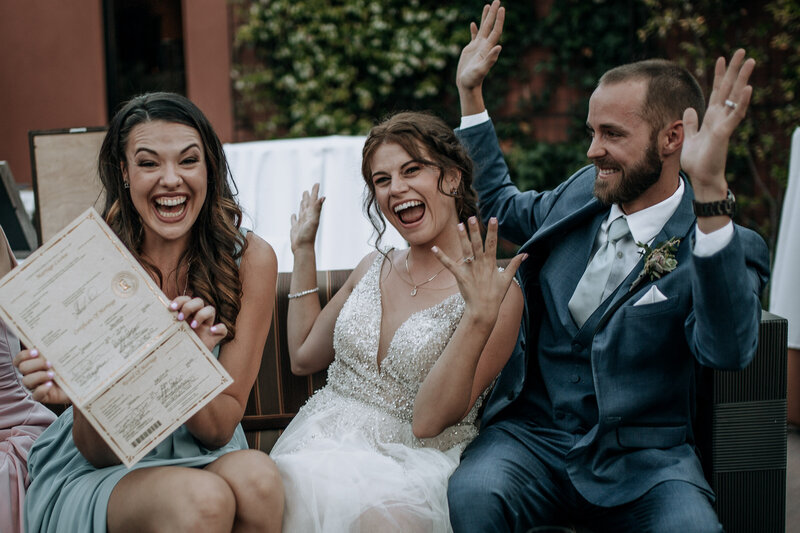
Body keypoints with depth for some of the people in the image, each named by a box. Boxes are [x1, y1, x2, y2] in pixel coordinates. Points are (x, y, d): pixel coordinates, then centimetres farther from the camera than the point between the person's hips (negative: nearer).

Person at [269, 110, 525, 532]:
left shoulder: (497, 294, -5)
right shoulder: (374, 268, 13)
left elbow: (428, 422, -11)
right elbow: (304, 356, 24)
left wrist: (479, 315, -23)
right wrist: (303, 250, 23)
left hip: (415, 462, -4)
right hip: (323, 441, 4)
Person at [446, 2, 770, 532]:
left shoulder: (721, 245, -9)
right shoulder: (583, 193, 9)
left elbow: (728, 349, -31)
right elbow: (500, 202, 30)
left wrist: (711, 192, -40)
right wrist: (470, 92, 21)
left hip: (644, 463, -3)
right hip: (531, 434, 3)